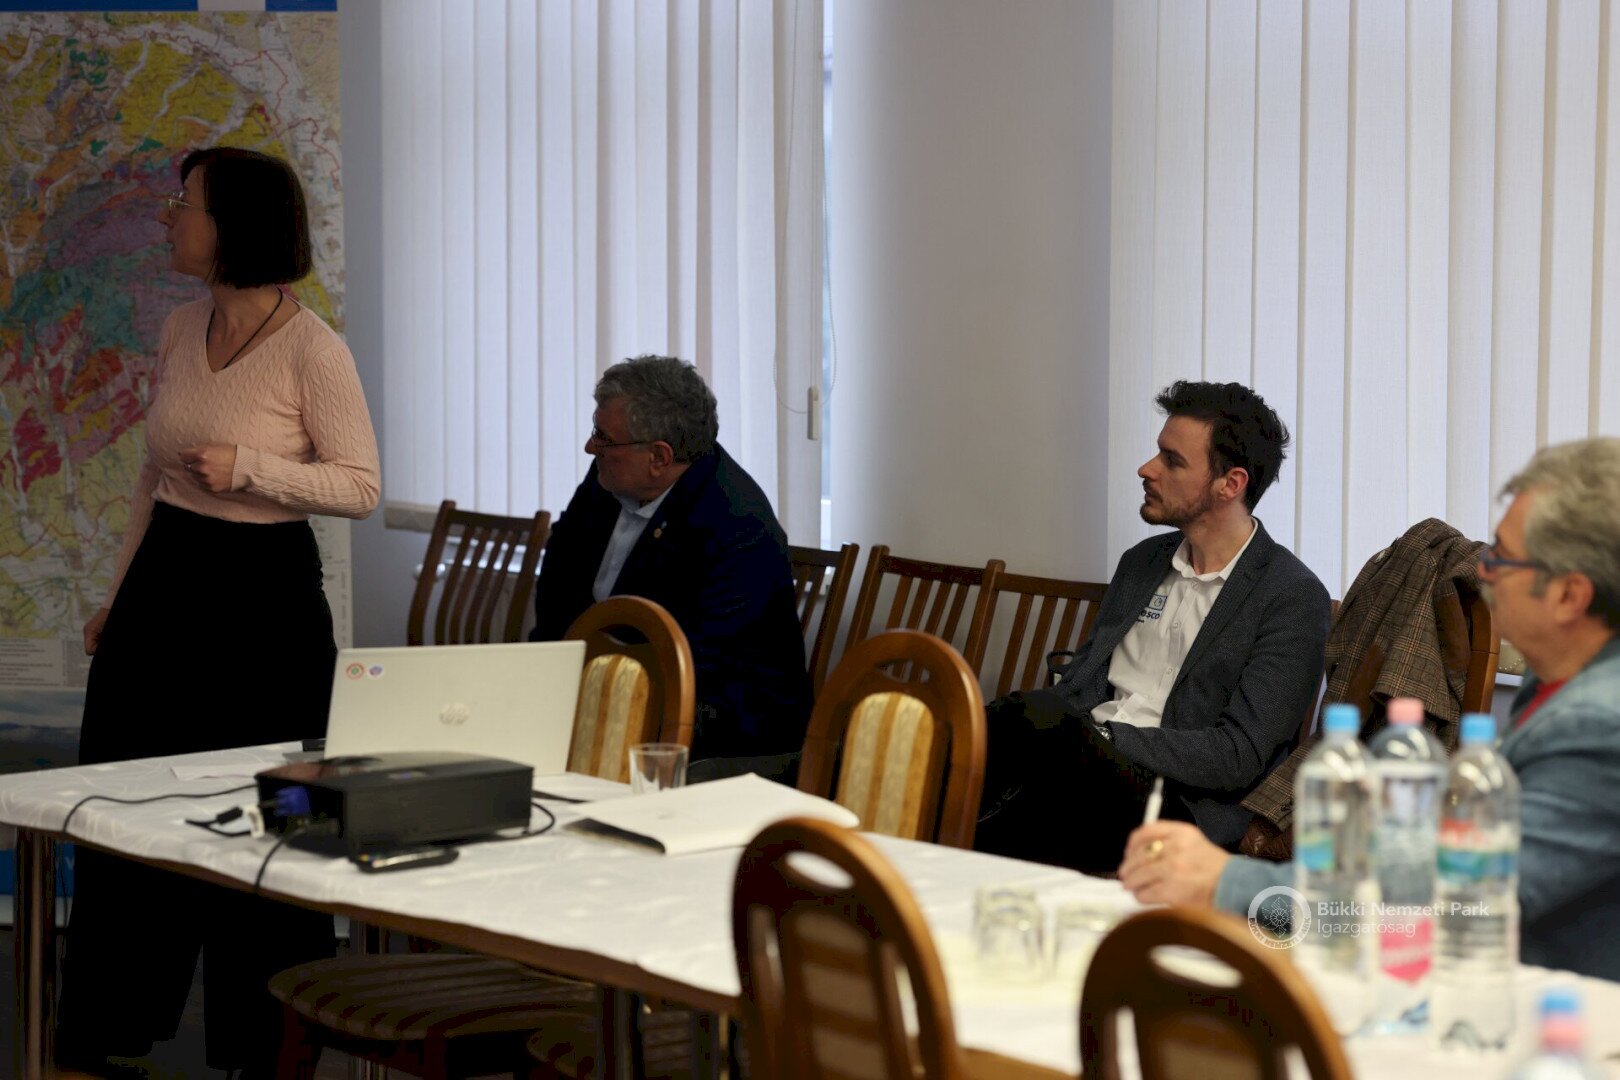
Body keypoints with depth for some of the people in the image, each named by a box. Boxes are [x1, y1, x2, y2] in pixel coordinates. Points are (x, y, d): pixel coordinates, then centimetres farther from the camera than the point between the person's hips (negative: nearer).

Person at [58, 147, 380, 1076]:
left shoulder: (311, 349, -14)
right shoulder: (182, 331, 7)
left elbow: (360, 486, -11)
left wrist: (248, 467, -23)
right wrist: (120, 596, 17)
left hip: (262, 592, -7)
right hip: (164, 582, 7)